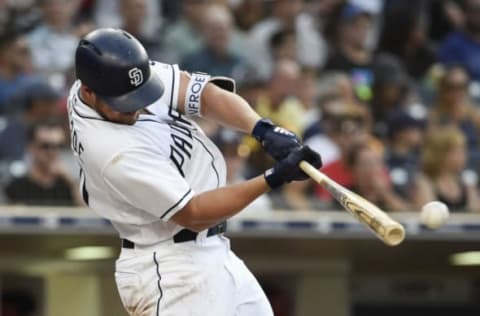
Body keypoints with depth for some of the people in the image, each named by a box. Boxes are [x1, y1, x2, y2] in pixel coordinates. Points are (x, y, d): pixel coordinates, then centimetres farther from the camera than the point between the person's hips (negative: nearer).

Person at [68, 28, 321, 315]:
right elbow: (192, 214, -25)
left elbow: (204, 94, -11)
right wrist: (275, 178, -30)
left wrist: (264, 130, -28)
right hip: (168, 272, -10)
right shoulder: (113, 151, -29)